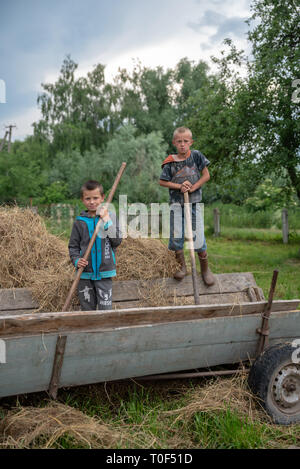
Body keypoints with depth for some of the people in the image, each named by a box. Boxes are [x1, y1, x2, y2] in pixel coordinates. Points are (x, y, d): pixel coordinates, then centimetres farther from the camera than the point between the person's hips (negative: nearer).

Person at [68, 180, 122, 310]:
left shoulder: (110, 217, 1)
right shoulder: (79, 222, 3)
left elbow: (117, 241, -8)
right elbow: (73, 246, 6)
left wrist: (107, 220, -15)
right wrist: (76, 260, -12)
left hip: (104, 272, -1)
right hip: (85, 273, 1)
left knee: (105, 309, -2)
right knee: (87, 310, 11)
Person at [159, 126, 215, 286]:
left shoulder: (196, 155, -2)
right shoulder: (170, 162, -3)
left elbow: (206, 175, 1)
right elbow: (162, 181, 1)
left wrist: (193, 187, -11)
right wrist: (180, 186, -11)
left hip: (194, 202, -1)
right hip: (176, 203, 1)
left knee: (198, 237, -1)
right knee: (176, 237, 1)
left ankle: (205, 269, 18)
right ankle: (182, 266, 22)